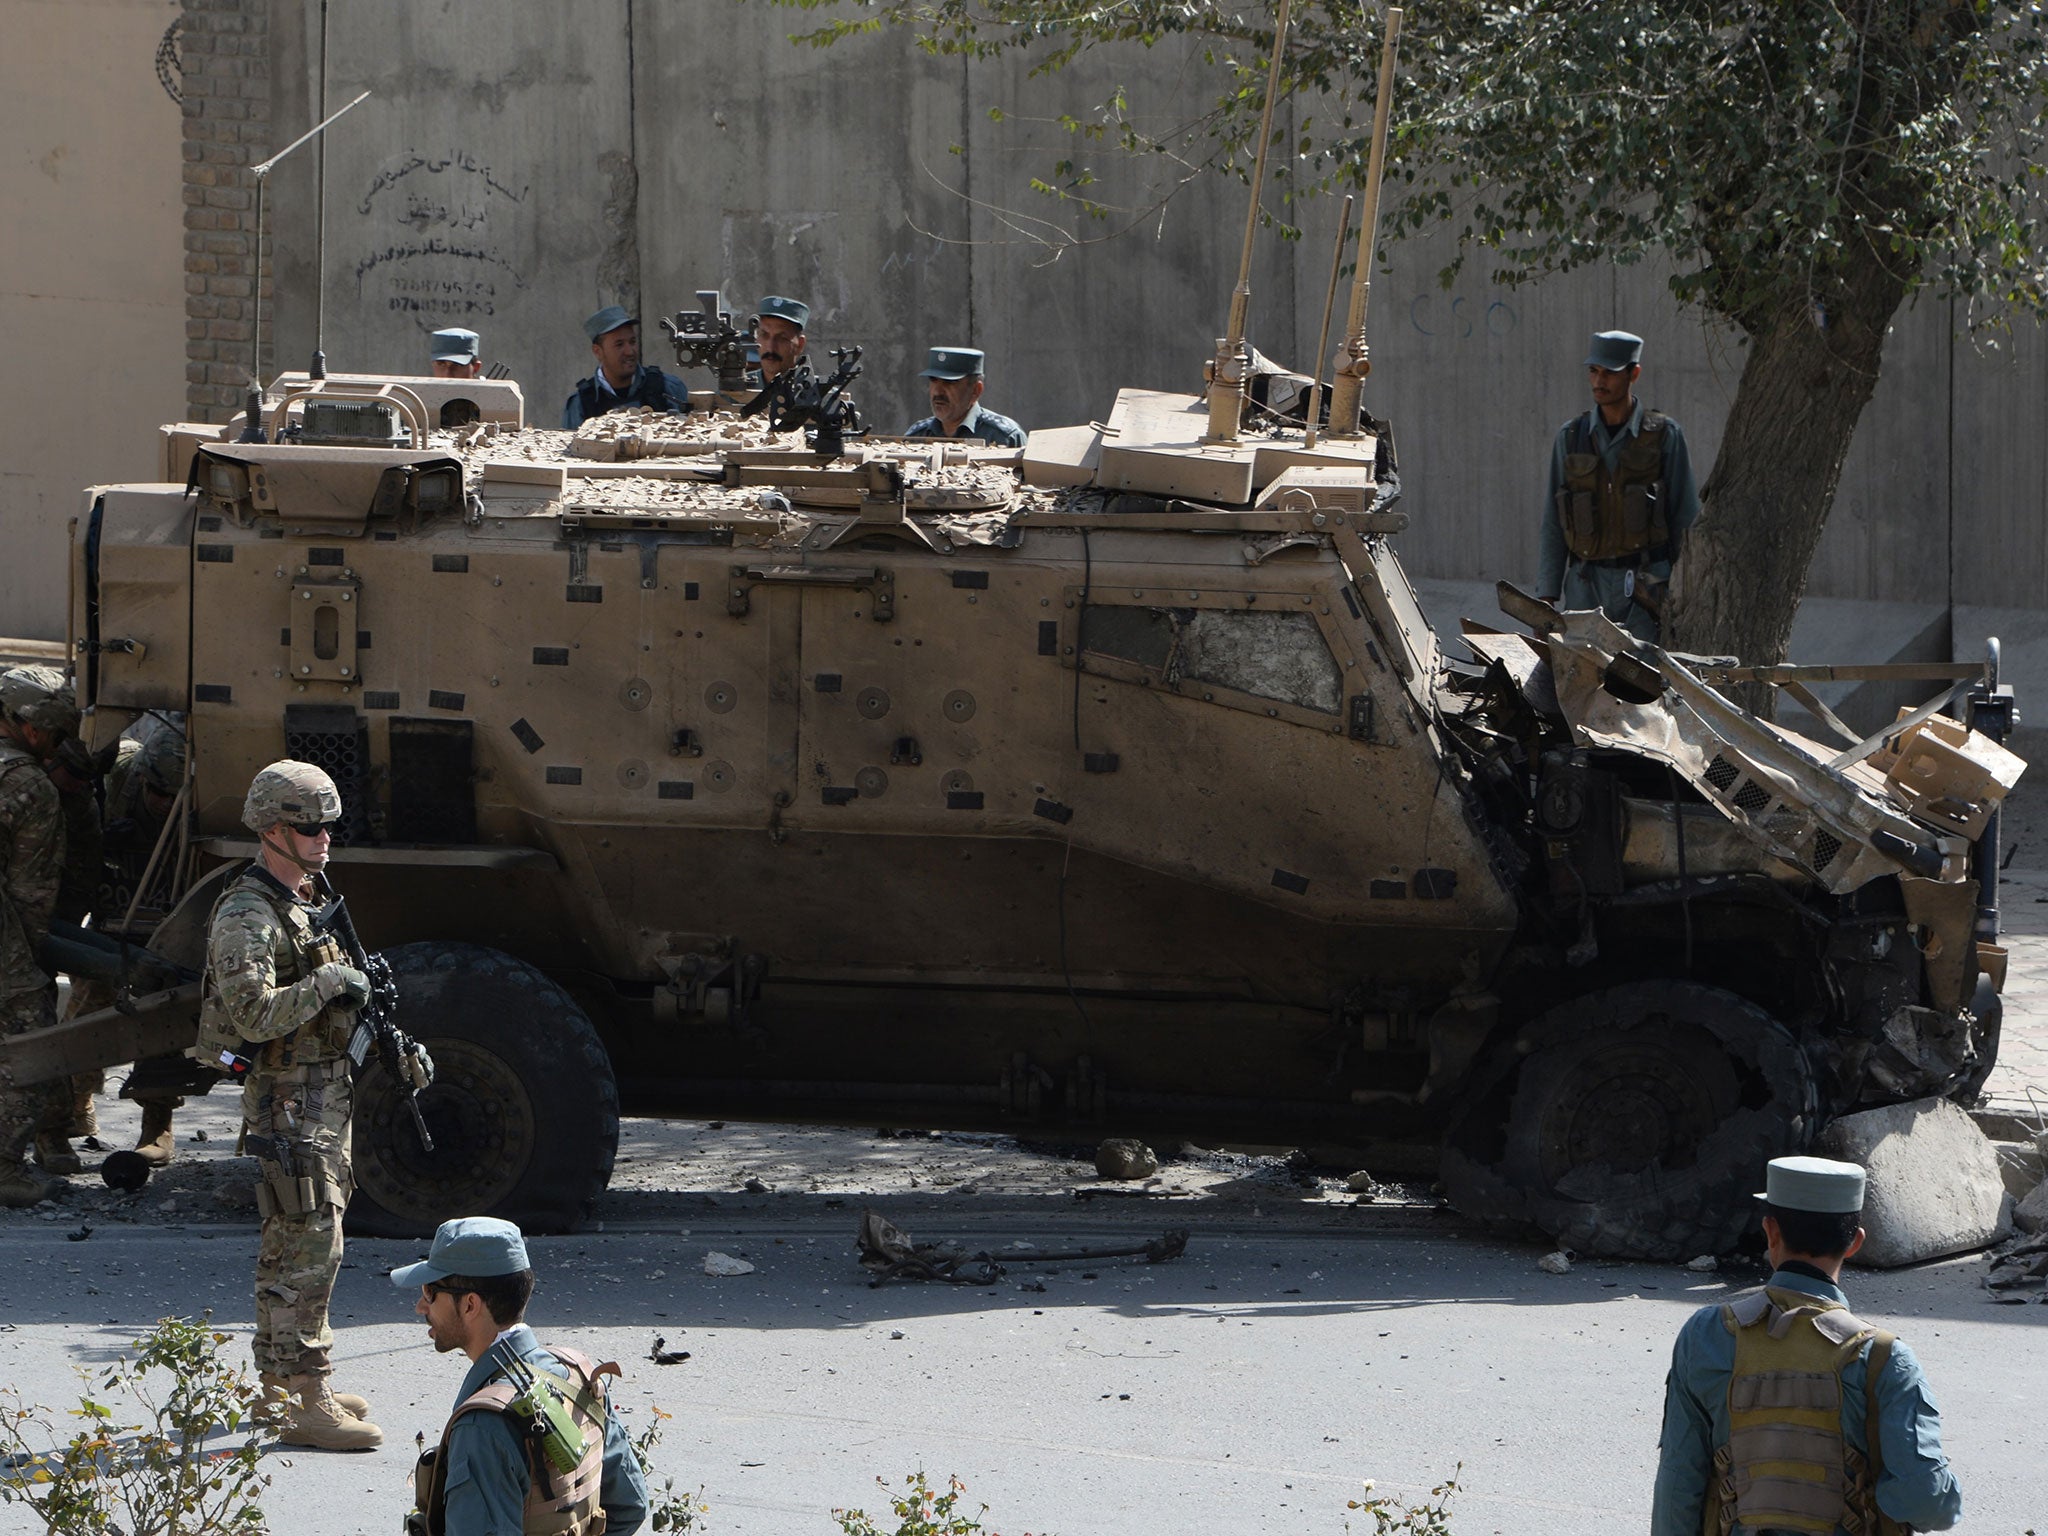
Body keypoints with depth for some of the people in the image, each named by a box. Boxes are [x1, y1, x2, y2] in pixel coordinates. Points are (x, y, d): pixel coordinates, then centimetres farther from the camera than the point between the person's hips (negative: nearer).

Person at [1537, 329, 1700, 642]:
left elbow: (1686, 519, 5)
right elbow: (1552, 525, 11)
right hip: (1586, 586, 2)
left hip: (1646, 584, -2)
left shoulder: (1663, 435, 3)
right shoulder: (1571, 437, 10)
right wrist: (1546, 597, 5)